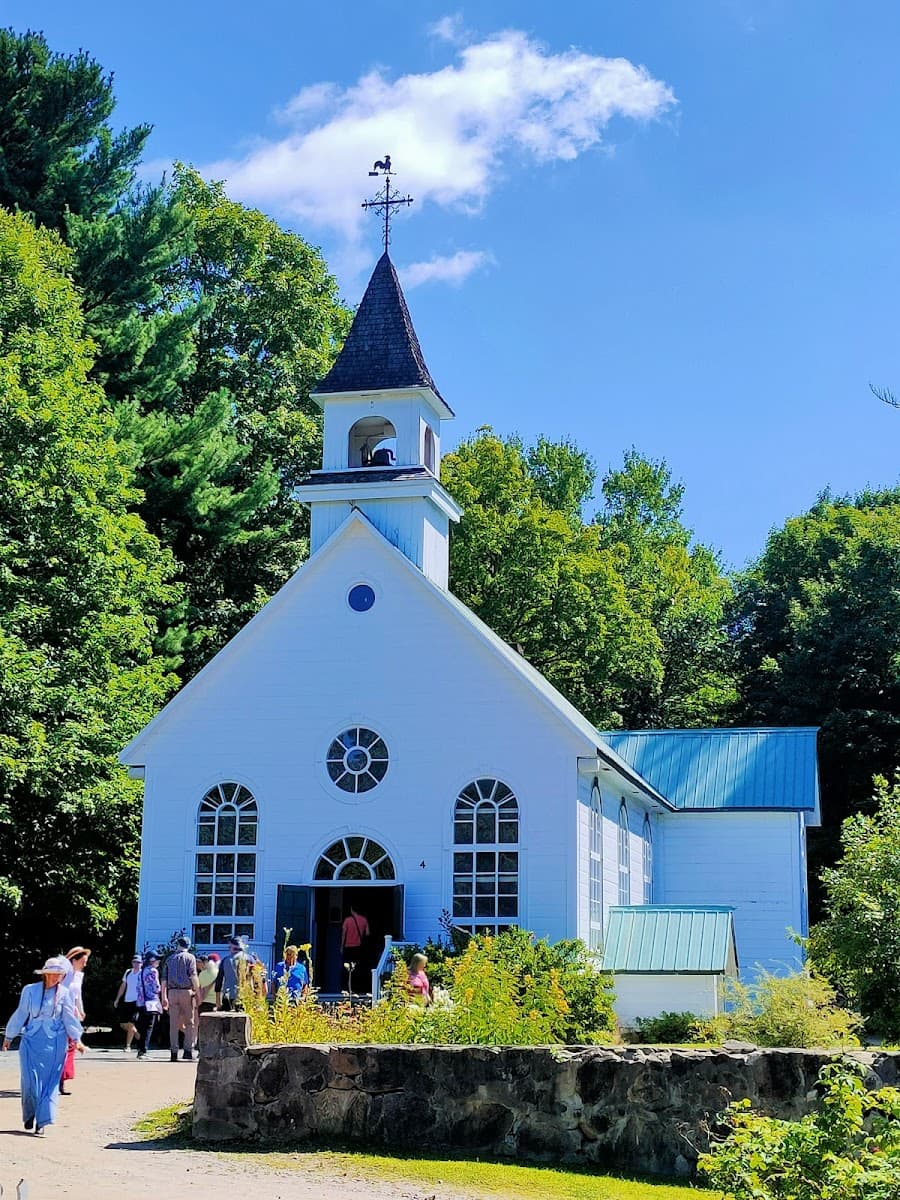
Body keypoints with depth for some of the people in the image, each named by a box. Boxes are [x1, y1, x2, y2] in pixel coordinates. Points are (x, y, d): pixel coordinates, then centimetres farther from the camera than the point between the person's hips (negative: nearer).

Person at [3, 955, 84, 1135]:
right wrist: (9, 1036, 15)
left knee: (50, 1082, -3)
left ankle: (42, 1121, 0)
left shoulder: (64, 993, 0)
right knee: (30, 1081, -3)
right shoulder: (30, 990, 1)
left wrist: (76, 1040, -7)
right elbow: (21, 1015, 10)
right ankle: (29, 1114, 20)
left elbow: (69, 1018, 1)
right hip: (31, 1041, 0)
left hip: (54, 1043, 0)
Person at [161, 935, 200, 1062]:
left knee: (173, 1024, 5)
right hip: (186, 992, -4)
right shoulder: (189, 957, 2)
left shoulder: (169, 959, 15)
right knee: (191, 1023, 3)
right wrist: (198, 993, -7)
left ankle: (174, 1052, 3)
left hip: (172, 992, 4)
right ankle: (188, 1049, -6)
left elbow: (164, 980, 12)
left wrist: (164, 997, 15)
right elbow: (193, 976, -9)